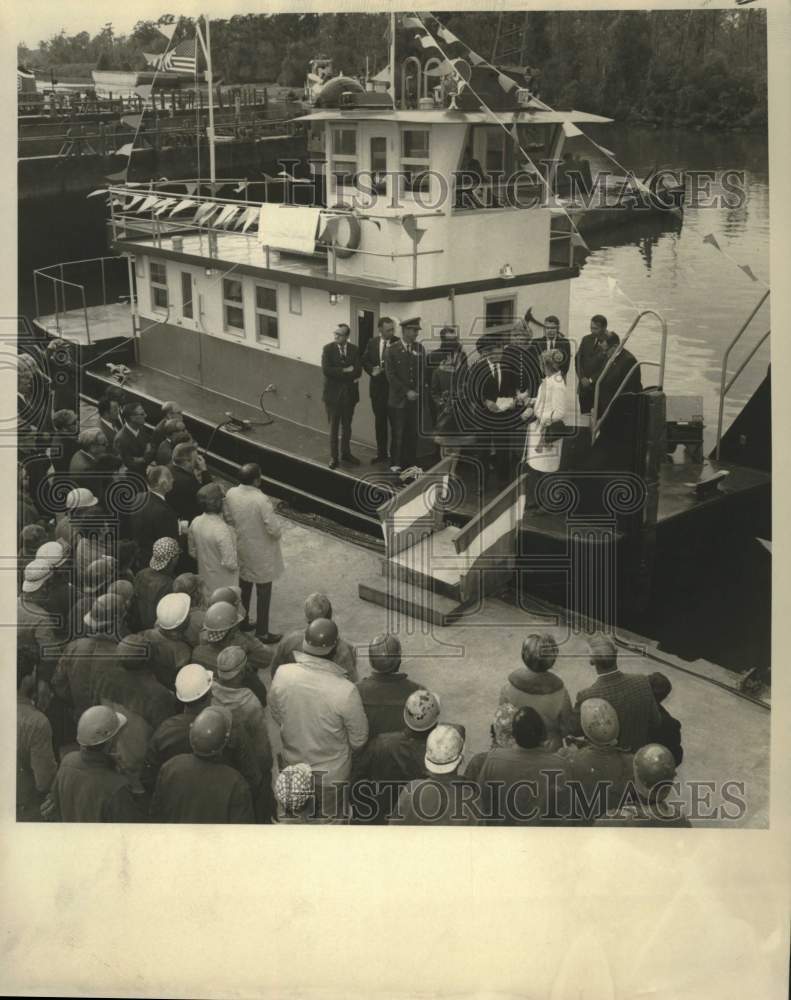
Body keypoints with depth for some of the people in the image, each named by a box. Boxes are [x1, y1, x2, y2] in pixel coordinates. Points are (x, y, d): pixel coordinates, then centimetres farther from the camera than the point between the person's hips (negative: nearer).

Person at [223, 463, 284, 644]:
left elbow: (228, 519, 2)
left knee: (244, 587, 25)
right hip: (261, 554, -6)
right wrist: (278, 533, -5)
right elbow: (274, 529, -27)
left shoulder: (231, 494, -11)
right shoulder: (262, 500, -30)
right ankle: (262, 633, 20)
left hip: (241, 550, 6)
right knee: (263, 594, 10)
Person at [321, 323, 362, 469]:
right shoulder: (328, 349, -6)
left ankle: (346, 453, 28)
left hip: (349, 393, 3)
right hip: (333, 393, -2)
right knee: (334, 427, 4)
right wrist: (345, 371, -17)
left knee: (347, 426, 14)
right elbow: (326, 370, -17)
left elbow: (358, 371, -9)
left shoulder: (354, 349, 0)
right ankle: (334, 457, 12)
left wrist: (338, 373, -17)